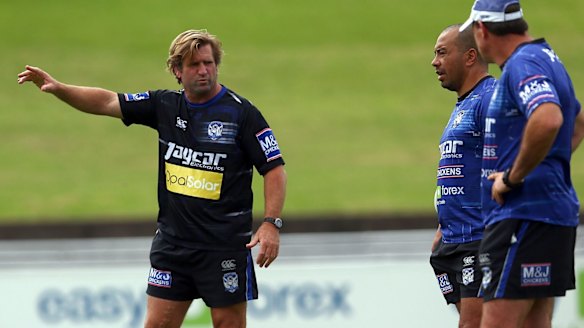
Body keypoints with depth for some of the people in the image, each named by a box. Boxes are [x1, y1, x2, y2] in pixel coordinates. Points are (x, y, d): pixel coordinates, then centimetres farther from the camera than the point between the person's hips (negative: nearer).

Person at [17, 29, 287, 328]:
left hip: (225, 246, -5)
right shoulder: (165, 106, 6)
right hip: (172, 241, 5)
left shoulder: (240, 112, -8)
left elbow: (274, 168, -8)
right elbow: (108, 102, 7)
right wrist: (58, 88, -7)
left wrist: (271, 224, -18)